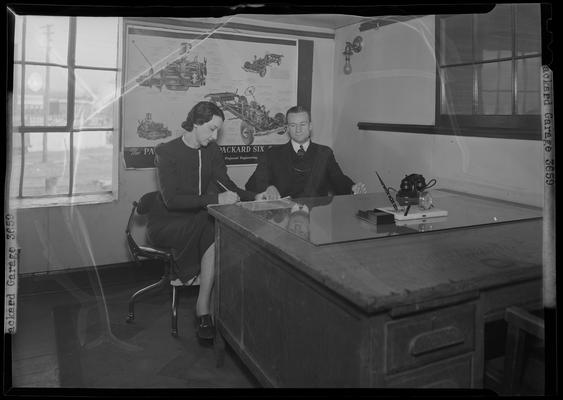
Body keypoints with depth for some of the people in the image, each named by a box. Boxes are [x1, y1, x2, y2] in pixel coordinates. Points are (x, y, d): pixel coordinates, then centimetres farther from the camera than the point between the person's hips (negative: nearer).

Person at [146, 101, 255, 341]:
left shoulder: (212, 151, 7)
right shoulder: (166, 152, -11)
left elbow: (227, 185, 0)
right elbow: (171, 200, -22)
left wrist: (254, 197, -18)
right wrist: (215, 199, -31)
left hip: (197, 221, 5)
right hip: (165, 224, -5)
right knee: (214, 235, -30)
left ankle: (203, 311, -17)